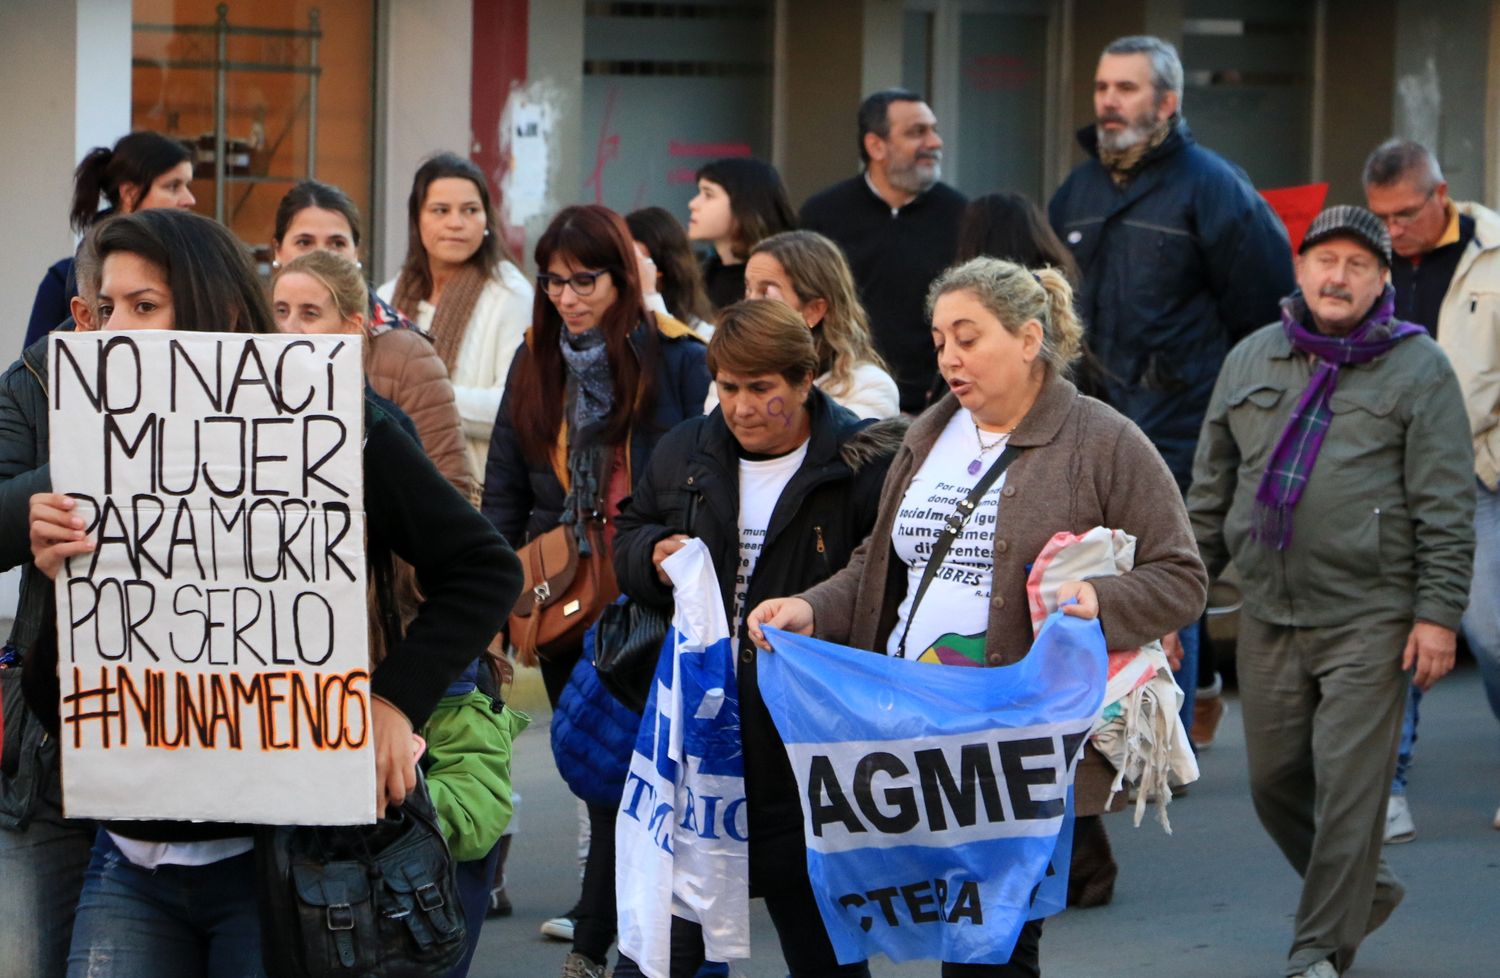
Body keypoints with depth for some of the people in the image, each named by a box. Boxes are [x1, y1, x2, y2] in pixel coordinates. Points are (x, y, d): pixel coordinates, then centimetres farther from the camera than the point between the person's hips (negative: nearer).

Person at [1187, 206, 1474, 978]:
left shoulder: (1417, 370, -1)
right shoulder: (1250, 362, 12)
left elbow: (1448, 505, -4)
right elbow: (1210, 489, 17)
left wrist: (1438, 614, -11)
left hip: (1368, 618, -5)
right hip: (1268, 617, 5)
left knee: (1348, 788, -6)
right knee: (1275, 782, 10)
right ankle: (1364, 891, 33)